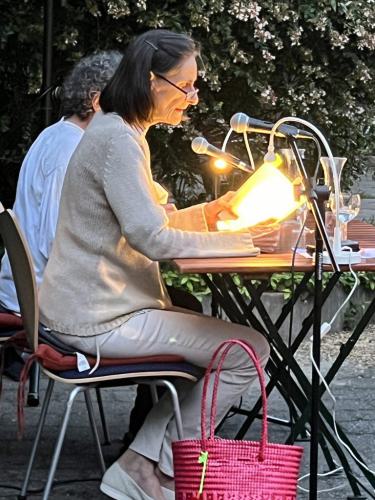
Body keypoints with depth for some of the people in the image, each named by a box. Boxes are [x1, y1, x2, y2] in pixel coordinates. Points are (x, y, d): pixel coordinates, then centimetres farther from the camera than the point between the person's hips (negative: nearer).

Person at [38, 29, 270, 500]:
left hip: (93, 305, 11)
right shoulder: (118, 140, -18)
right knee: (249, 350, -9)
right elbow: (152, 238, -24)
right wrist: (243, 241, -19)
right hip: (100, 319, -11)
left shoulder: (117, 132, 14)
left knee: (219, 338, 16)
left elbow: (148, 222, 19)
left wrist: (216, 210, 7)